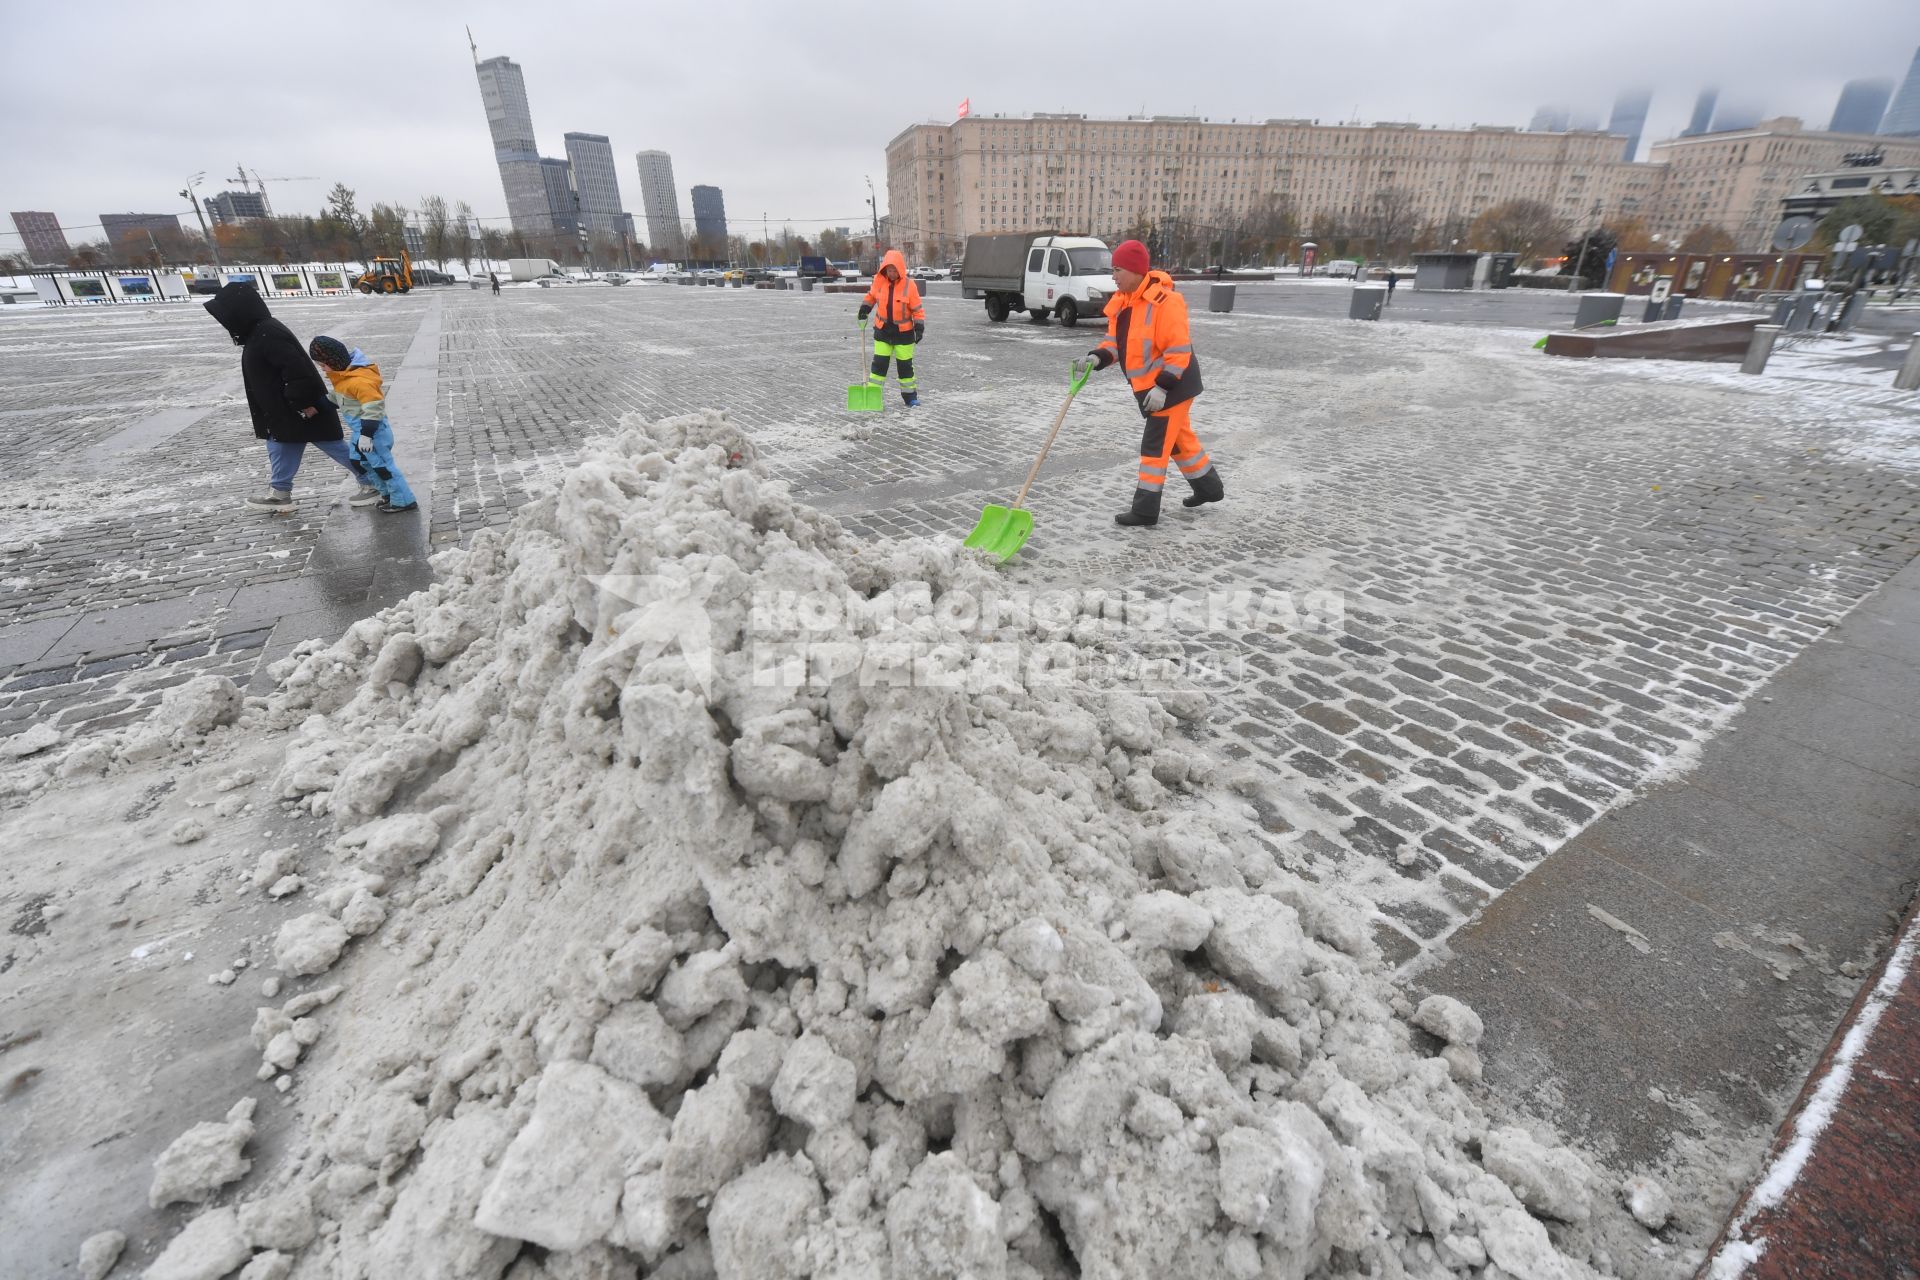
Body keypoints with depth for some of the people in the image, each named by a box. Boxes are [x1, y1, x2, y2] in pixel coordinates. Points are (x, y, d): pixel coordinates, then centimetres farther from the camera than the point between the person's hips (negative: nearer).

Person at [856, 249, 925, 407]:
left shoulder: (909, 284, -13)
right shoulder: (878, 280, -5)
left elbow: (917, 309, -8)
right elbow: (871, 295, 15)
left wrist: (919, 327, -16)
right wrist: (865, 308, 4)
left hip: (904, 332, -2)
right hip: (882, 330, 2)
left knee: (905, 365, 7)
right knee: (879, 363, 0)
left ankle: (910, 395, 21)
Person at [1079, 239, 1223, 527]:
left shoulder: (1165, 301, -23)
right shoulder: (1122, 302, 4)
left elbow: (1179, 349, -23)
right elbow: (1116, 340, 9)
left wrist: (1163, 386, -27)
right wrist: (1097, 358, -10)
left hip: (1173, 385, -9)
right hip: (1151, 385, 9)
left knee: (1155, 445, -7)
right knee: (1179, 438, 20)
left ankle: (1145, 510, 0)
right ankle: (1209, 488, 37)